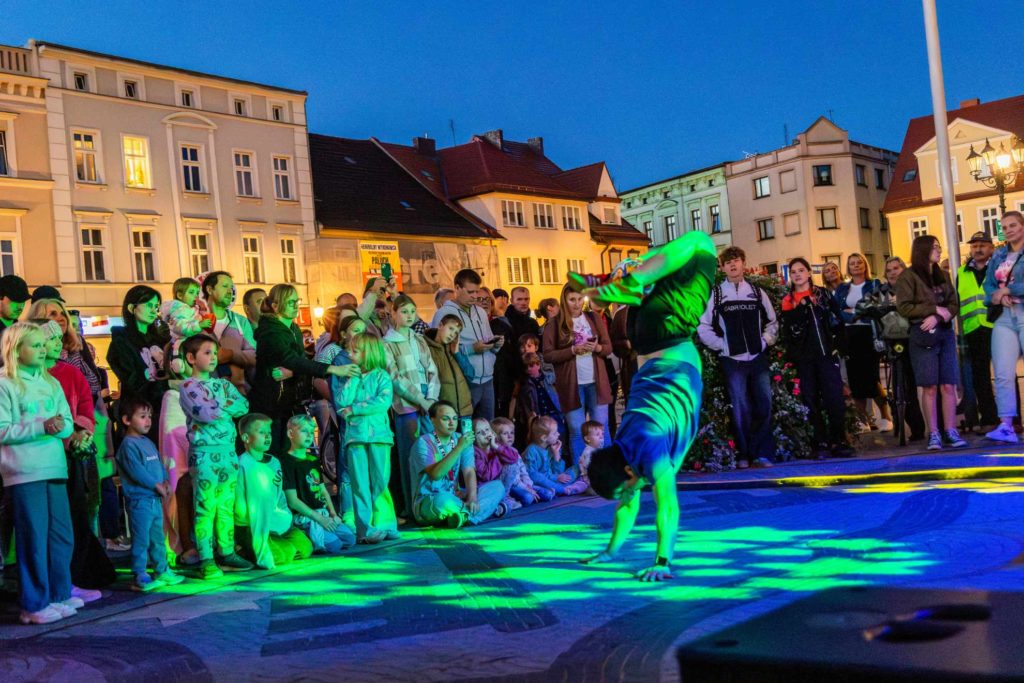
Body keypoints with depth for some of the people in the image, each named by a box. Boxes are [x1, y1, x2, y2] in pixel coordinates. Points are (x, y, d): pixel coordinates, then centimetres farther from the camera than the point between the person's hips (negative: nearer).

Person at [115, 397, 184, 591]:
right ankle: (139, 577, -1)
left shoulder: (149, 443, 16)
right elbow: (136, 471, -20)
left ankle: (162, 571, 24)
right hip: (139, 500, -9)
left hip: (155, 499, 9)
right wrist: (157, 485, -17)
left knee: (158, 539, 16)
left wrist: (166, 481, 1)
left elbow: (159, 464, 19)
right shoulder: (128, 445, -12)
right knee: (141, 541, -6)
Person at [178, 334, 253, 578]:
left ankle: (227, 553, 19)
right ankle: (206, 559, 0)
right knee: (205, 508, -4)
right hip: (204, 454, -6)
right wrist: (228, 406, -4)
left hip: (228, 452, 6)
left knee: (226, 507, 11)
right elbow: (205, 413, -19)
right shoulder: (188, 386, -5)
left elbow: (244, 405, 2)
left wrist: (219, 407, -11)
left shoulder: (223, 384, 15)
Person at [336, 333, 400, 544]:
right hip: (355, 437, 3)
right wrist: (353, 379, -1)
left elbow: (383, 402, -12)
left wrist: (353, 409, -10)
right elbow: (342, 403, 0)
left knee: (380, 483, -1)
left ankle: (383, 525, 6)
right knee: (360, 485, -2)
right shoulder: (352, 378, 14)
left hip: (378, 434, -3)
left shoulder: (381, 376, 4)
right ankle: (366, 529, -2)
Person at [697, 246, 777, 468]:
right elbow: (703, 327, 3)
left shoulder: (757, 292, 10)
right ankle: (745, 455, 6)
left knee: (764, 406, -2)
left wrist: (765, 341, 3)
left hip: (758, 358, 2)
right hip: (732, 360, -2)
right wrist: (722, 346, -3)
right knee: (741, 409, -2)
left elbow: (772, 322, 18)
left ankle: (762, 454, 6)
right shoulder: (714, 294, 3)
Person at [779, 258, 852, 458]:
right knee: (811, 401, 1)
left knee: (834, 398, -5)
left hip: (826, 353, 0)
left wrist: (836, 345, -3)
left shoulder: (823, 294, 11)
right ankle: (820, 443, 6)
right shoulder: (788, 301, 8)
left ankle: (838, 442, 1)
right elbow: (789, 329, -6)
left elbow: (837, 320, 6)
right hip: (804, 357, 0)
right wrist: (802, 308, -14)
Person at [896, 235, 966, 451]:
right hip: (923, 336, -4)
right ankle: (933, 434, 0)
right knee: (930, 387, -4)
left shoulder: (943, 275, 15)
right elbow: (904, 307, -9)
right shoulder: (908, 276, 0)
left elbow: (953, 304, 9)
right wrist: (936, 309, -10)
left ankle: (951, 431, 2)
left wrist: (937, 317, -11)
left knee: (948, 385, -1)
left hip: (945, 332, 4)